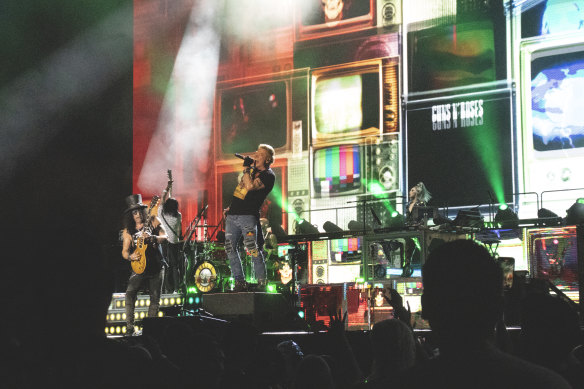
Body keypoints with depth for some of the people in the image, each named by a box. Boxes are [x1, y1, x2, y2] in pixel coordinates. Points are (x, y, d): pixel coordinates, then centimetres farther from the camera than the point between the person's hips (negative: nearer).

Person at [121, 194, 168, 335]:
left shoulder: (153, 221, 2)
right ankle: (129, 327, -18)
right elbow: (124, 251, 8)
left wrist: (151, 237, -28)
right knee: (130, 292, -19)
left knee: (155, 297, 0)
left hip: (156, 265, 0)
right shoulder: (128, 230, 6)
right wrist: (130, 257, -15)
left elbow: (164, 236, -9)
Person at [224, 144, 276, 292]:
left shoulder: (268, 175, -6)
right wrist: (231, 206, 22)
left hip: (248, 216, -8)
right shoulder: (252, 170, 18)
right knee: (230, 248, 4)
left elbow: (250, 186, -21)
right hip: (232, 214, 8)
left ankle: (261, 282, -9)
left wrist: (246, 168, -11)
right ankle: (240, 282, 9)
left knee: (252, 248, -16)